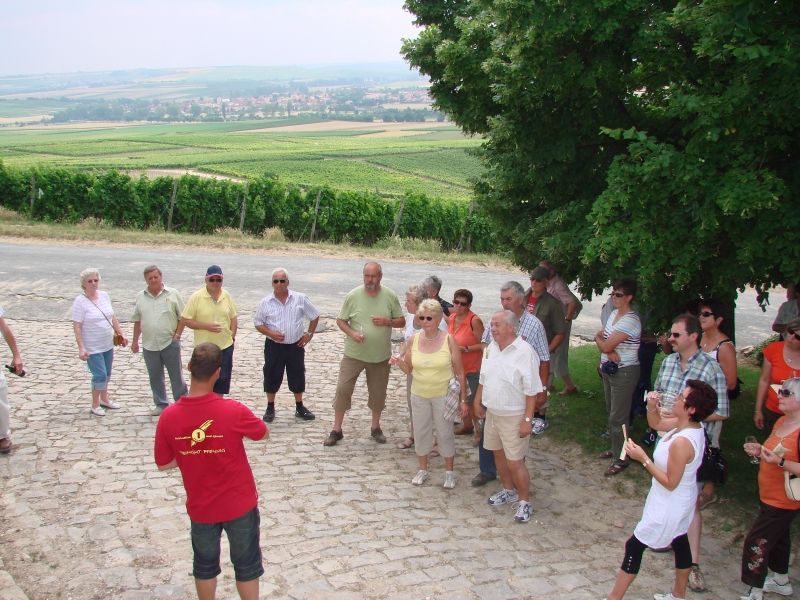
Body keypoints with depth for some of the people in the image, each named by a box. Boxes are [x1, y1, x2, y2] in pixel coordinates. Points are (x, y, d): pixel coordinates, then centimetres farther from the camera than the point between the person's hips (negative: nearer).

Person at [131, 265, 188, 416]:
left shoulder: (173, 294, -3)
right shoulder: (140, 297, 6)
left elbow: (182, 317, -1)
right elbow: (137, 321, 13)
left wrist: (177, 334, -7)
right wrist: (135, 340, 13)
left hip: (170, 343, -3)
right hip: (149, 345, 3)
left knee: (176, 376, 4)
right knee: (155, 377, 12)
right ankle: (161, 404, 25)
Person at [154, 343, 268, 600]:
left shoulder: (169, 416, -17)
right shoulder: (234, 411, -25)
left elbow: (162, 464, -3)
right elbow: (264, 434, -4)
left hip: (200, 507, 2)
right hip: (239, 504, -2)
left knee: (205, 565, 24)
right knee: (246, 565, 19)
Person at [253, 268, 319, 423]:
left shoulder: (300, 299, -4)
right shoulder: (265, 302, -4)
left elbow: (314, 316, 7)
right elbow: (258, 323, 1)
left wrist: (309, 333, 1)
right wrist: (270, 333, -15)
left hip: (296, 346, 1)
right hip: (274, 346, -1)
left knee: (298, 377, 10)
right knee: (272, 377, 7)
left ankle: (299, 407, 26)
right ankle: (270, 408, 22)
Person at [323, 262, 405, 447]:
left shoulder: (390, 296, -4)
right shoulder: (353, 296, -7)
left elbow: (402, 321, 4)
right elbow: (340, 320, -1)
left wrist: (387, 321, -16)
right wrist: (352, 333, -19)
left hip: (380, 355, 1)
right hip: (353, 354, -1)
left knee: (378, 392, 12)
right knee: (343, 389, -3)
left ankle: (376, 428, 32)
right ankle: (336, 430, 10)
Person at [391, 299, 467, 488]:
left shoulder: (448, 340, -12)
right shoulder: (414, 340, -3)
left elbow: (460, 372, -7)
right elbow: (409, 369, 7)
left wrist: (463, 399, -8)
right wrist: (398, 362, -15)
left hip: (443, 395, -3)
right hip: (419, 395, 3)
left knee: (445, 433, 6)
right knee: (421, 431, 12)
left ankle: (449, 472, 23)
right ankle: (423, 469, 30)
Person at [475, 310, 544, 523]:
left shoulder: (524, 352, -21)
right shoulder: (491, 348, 2)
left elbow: (532, 391, -20)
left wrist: (528, 419, -20)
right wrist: (478, 401, 18)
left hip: (514, 417, -7)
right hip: (492, 413, 7)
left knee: (515, 462, -2)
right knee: (499, 454, 20)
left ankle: (524, 501, 17)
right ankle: (509, 491, 40)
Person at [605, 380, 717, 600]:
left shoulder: (681, 442, -36)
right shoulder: (690, 425, -9)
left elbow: (670, 482, -28)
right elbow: (656, 423, 8)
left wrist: (643, 459, -27)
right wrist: (652, 407, -12)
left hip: (668, 506, -9)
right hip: (682, 502, 9)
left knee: (634, 546, 5)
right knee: (680, 543, 25)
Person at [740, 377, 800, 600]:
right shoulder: (782, 422, 2)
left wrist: (780, 461, -38)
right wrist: (760, 450, 0)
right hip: (771, 496, 9)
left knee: (755, 543, -3)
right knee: (778, 538, 25)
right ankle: (781, 582, 44)